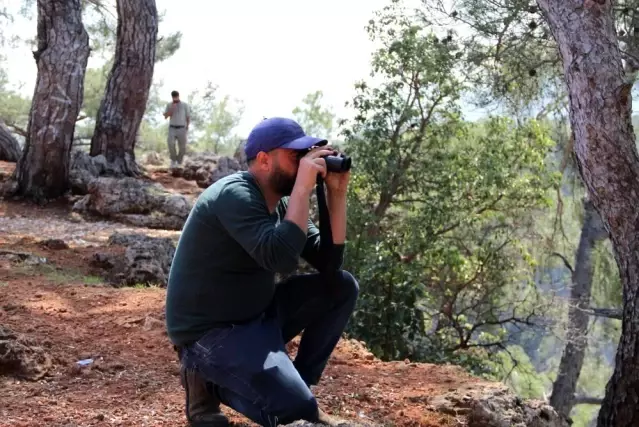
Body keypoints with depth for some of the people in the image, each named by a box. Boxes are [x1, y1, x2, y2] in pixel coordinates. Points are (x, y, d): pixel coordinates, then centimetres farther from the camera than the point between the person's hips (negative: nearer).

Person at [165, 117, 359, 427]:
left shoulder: (281, 203, 5)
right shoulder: (235, 195, -21)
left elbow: (329, 262, 1)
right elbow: (281, 259, -34)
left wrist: (336, 193, -6)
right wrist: (304, 185, -30)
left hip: (256, 315, 9)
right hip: (211, 332, -9)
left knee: (341, 287, 0)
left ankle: (296, 385, 7)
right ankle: (208, 380, 1)